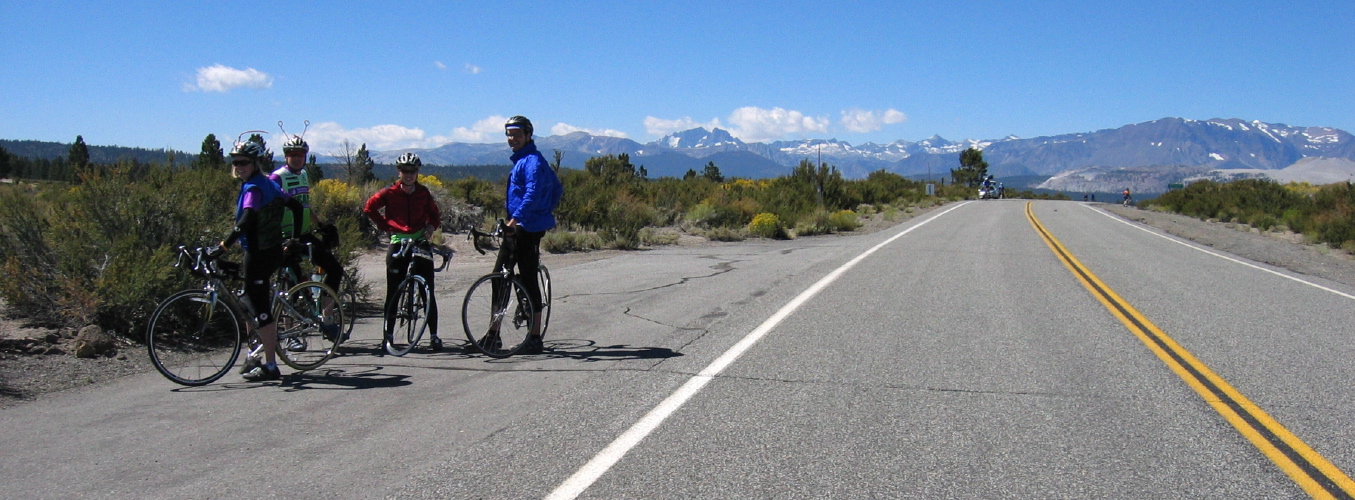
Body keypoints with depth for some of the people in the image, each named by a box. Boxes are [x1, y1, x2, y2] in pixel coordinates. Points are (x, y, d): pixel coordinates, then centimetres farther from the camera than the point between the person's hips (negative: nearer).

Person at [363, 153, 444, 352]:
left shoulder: (424, 193, 7)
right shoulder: (390, 193, 1)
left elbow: (435, 214, 17)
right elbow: (369, 207, 6)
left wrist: (431, 226, -3)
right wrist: (384, 225, -1)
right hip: (398, 242, -1)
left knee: (428, 292, -1)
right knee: (393, 294, 1)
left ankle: (434, 336, 4)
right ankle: (387, 337, 7)